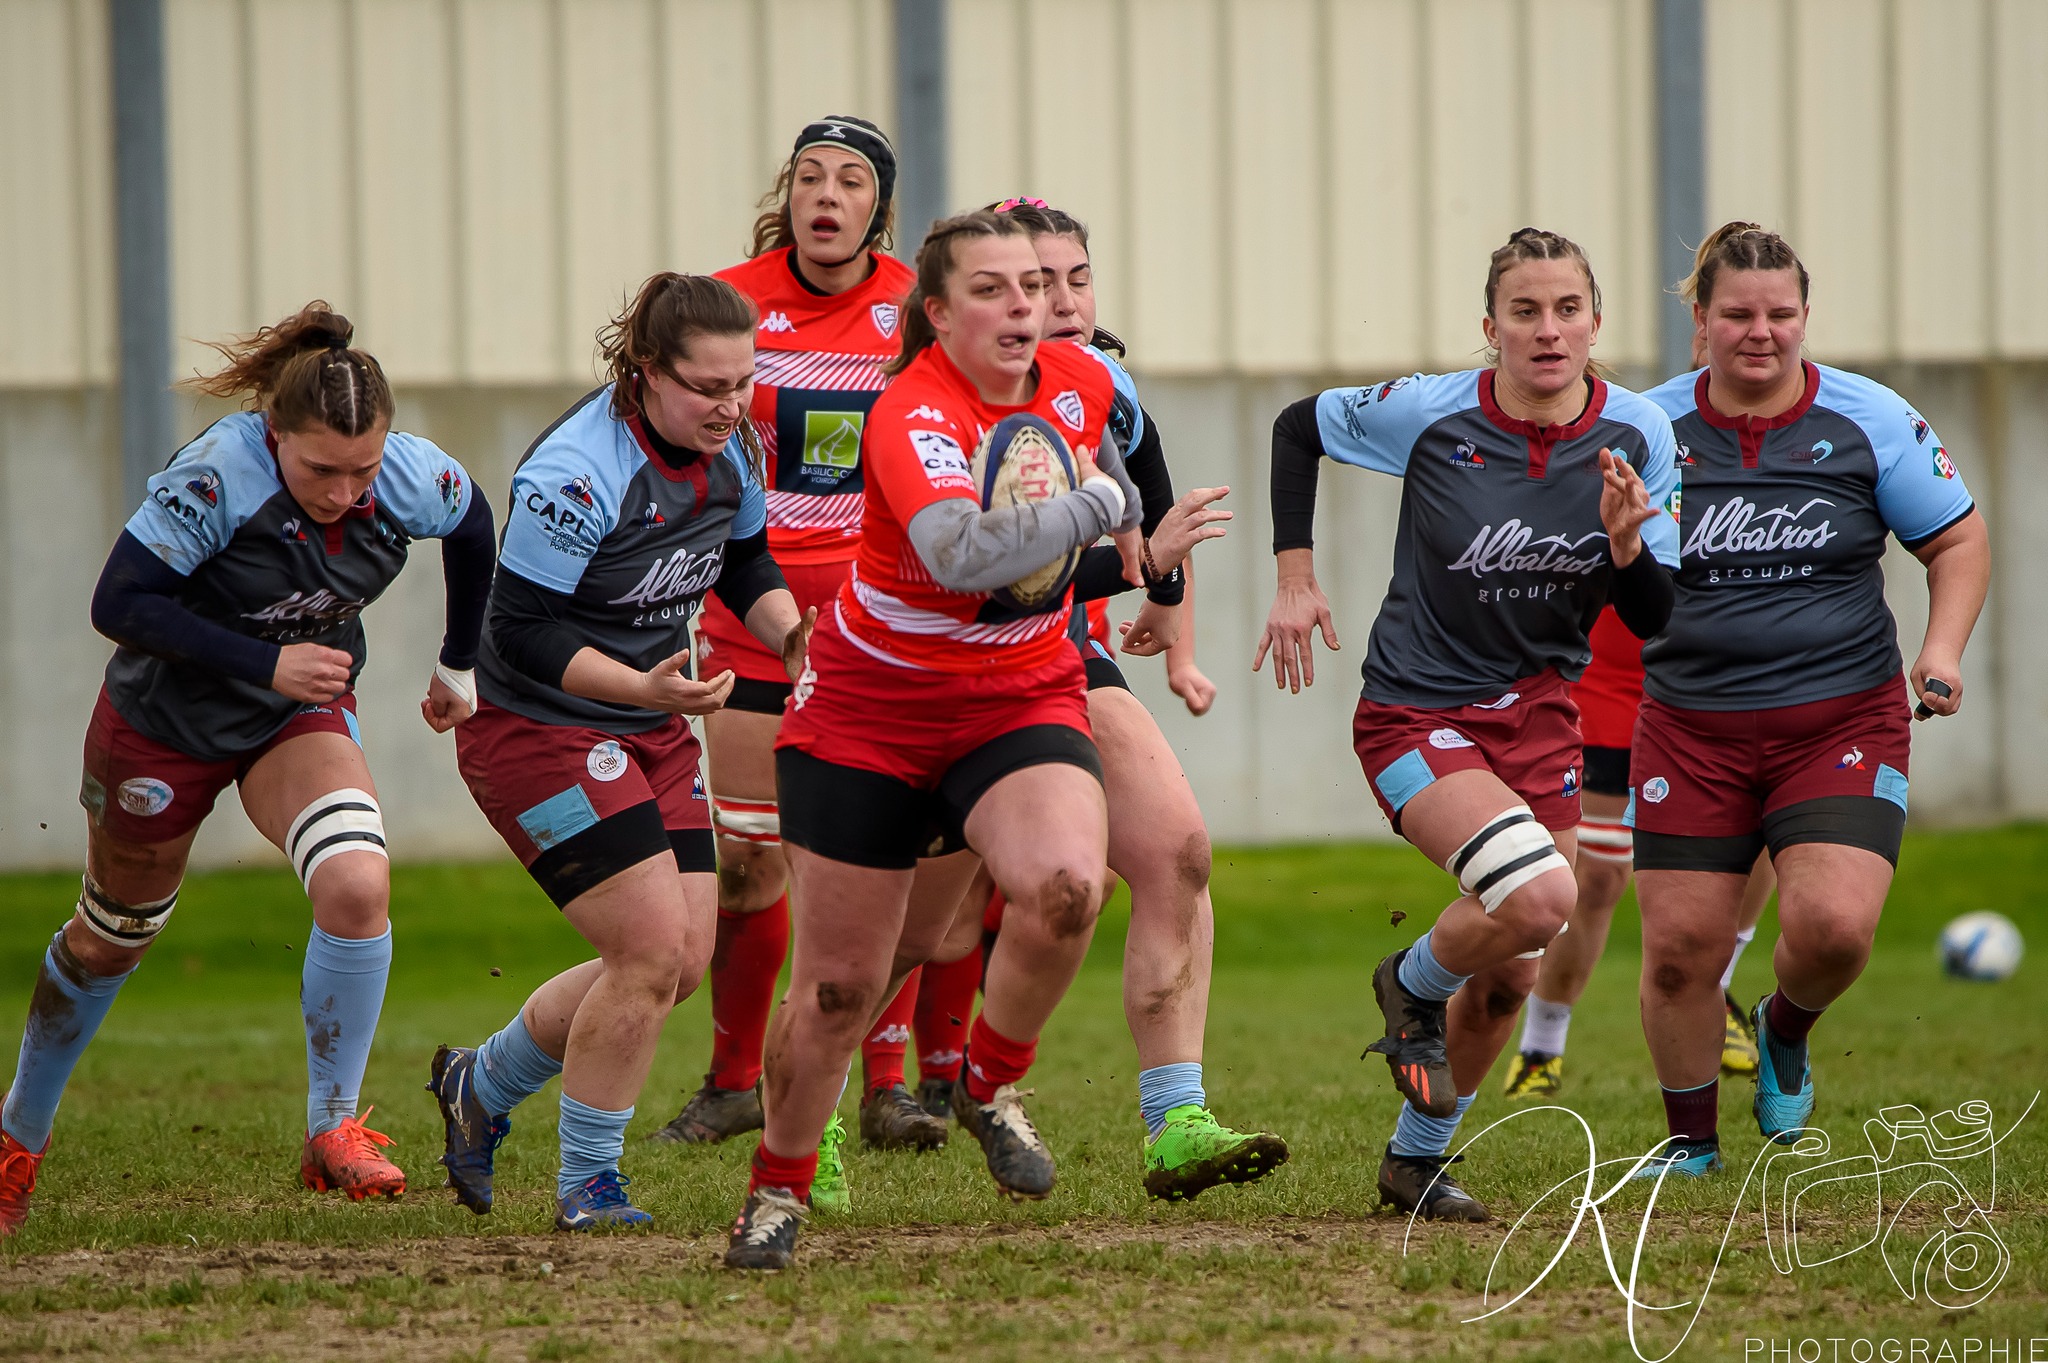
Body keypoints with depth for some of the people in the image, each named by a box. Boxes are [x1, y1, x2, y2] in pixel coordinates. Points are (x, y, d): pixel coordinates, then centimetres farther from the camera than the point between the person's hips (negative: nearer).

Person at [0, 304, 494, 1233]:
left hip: (301, 717, 2)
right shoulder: (217, 477, -32)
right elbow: (119, 604, -30)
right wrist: (263, 662, -35)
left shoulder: (413, 478, -20)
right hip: (165, 715, -2)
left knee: (357, 884, -27)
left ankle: (332, 1131, -13)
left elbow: (473, 527, 4)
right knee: (110, 937, 16)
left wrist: (460, 665, 14)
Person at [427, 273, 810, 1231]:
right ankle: (586, 1186, 3)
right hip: (539, 730, -8)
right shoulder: (578, 471, -26)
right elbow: (525, 629, -24)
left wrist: (789, 633, -4)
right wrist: (643, 687, -35)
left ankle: (480, 1086, 26)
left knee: (683, 961, 5)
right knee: (653, 951, -14)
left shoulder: (730, 452, -2)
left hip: (652, 727, 8)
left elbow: (744, 566, 16)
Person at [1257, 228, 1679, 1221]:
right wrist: (1296, 578, 0)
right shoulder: (1430, 414, -15)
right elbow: (1297, 427, 4)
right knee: (1538, 897, -28)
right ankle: (1413, 989, 4)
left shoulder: (1636, 437, -6)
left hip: (1539, 716, 5)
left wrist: (1625, 544, -24)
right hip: (1416, 716, -5)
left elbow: (1651, 619, -3)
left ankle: (1416, 1158, 33)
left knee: (1506, 980, 10)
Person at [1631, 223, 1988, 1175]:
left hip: (1842, 722, -1)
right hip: (1690, 729, 1)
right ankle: (1690, 1138, 21)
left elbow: (1957, 540, 8)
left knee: (1833, 926, -19)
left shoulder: (1869, 422, -2)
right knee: (1679, 947, -3)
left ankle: (1785, 1030, 17)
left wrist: (1942, 648, -7)